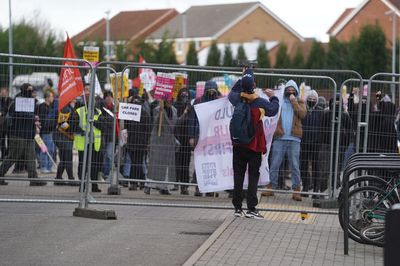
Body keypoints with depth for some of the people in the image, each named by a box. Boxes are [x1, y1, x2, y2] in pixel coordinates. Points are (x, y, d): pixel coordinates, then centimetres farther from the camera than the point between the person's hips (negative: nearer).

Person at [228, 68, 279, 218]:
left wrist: (243, 79, 25)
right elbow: (273, 110, 6)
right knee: (253, 176, 1)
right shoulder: (260, 103, -12)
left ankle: (237, 208, 6)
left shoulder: (237, 99, -4)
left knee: (238, 175, 7)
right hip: (255, 146, -3)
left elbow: (232, 92, 19)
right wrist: (273, 97, 23)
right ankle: (251, 209, -4)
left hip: (238, 145, 3)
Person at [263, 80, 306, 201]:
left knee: (295, 166, 1)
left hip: (294, 139, 0)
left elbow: (302, 114, -7)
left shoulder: (299, 102, 11)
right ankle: (271, 187, 8)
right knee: (274, 164, 2)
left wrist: (294, 101, -7)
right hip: (279, 138, 0)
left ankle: (296, 190, 4)